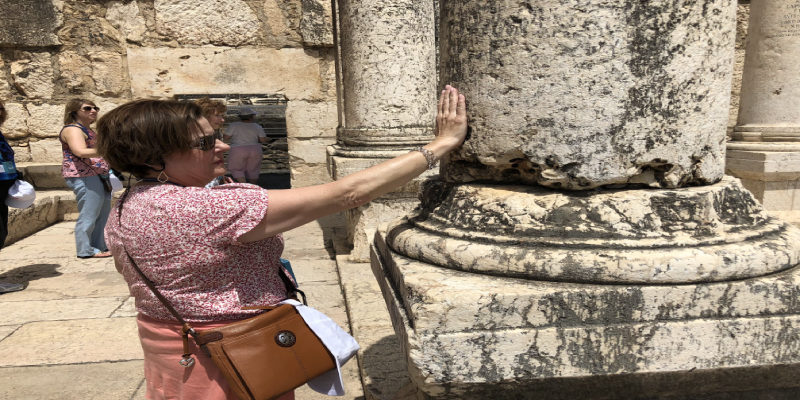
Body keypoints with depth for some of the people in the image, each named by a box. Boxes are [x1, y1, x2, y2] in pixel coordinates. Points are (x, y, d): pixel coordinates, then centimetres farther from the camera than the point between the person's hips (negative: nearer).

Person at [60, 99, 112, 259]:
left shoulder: (87, 130, 22)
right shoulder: (73, 129, -10)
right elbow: (81, 152, -27)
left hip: (98, 176, 10)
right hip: (83, 177, -10)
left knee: (103, 213, 12)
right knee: (88, 215, -7)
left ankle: (100, 246, 20)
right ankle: (85, 250, 0)